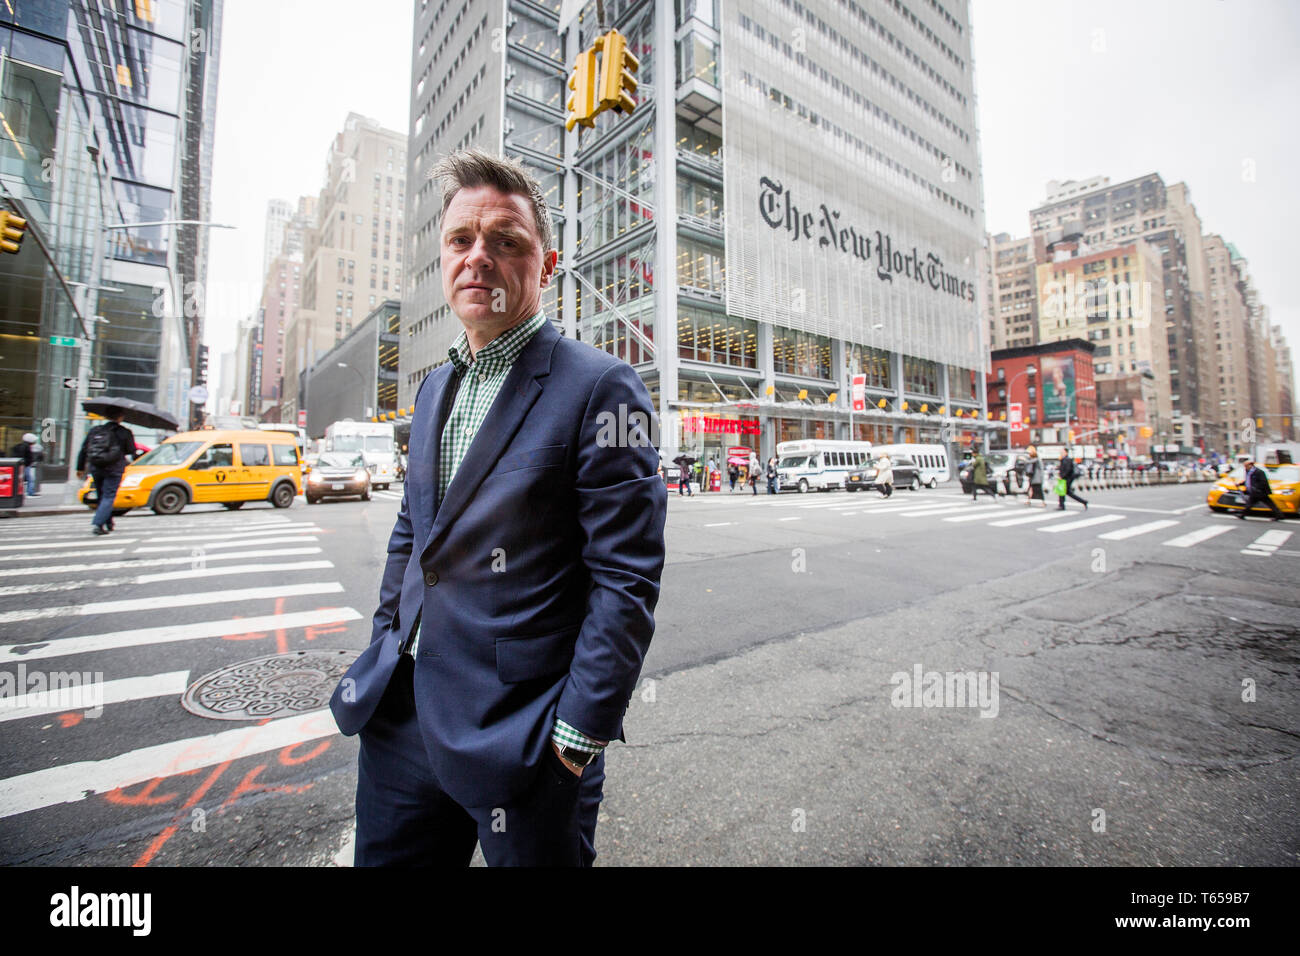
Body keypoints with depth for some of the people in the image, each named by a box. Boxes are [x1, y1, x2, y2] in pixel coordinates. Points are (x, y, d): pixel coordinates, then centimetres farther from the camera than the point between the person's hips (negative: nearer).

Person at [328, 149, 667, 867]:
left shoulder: (599, 389, -15)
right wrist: (385, 655, 13)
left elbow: (627, 580, -17)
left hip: (517, 736, -6)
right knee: (386, 858, 22)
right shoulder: (433, 387, 9)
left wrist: (578, 735, -16)